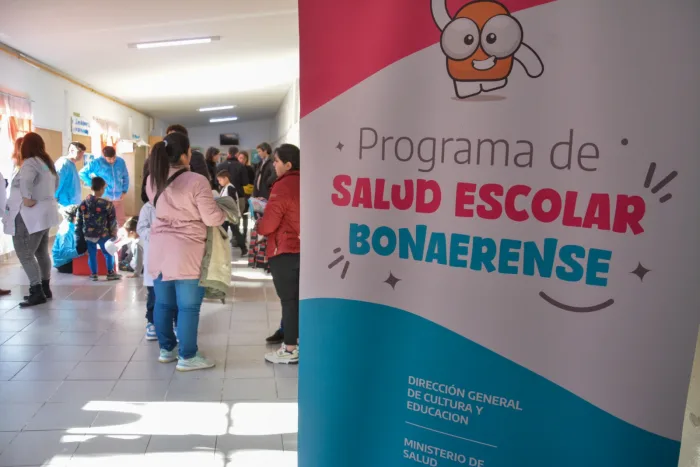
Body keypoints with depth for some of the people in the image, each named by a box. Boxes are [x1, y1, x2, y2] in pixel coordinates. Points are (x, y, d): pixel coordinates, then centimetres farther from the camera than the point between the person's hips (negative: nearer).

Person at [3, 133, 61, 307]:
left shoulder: (30, 163, -16)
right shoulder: (47, 162, 13)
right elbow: (56, 181, 30)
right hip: (44, 212, 10)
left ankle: (37, 292, -6)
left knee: (25, 254, -6)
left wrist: (27, 198, -27)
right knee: (41, 252, 15)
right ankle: (45, 288, 22)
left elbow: (25, 180, -37)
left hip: (30, 215, -10)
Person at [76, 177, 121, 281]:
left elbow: (79, 222, 6)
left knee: (92, 254, 14)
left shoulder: (83, 204, -1)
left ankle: (93, 274, 21)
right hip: (103, 235, -3)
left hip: (88, 235, 3)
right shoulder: (107, 204, -14)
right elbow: (112, 221, -8)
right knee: (108, 253, 12)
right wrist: (113, 234, 3)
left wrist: (79, 236, 14)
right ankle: (110, 273, 18)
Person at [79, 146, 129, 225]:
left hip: (118, 198, 3)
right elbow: (82, 173, -3)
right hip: (103, 199, -3)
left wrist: (124, 191, 5)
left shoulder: (121, 162, 0)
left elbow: (125, 177, 13)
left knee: (121, 220, 11)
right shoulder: (97, 163, -9)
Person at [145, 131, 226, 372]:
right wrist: (226, 212, 4)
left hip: (159, 248, 7)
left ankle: (166, 350, 30)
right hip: (186, 251, -7)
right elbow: (212, 219, -14)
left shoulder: (153, 180, 5)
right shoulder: (197, 181, -17)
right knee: (188, 306, 2)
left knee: (163, 303, 16)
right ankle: (187, 357, 11)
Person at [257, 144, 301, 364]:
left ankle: (290, 350, 8)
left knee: (288, 300, 0)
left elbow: (268, 223, -14)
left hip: (285, 251, -7)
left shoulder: (282, 186, -15)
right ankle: (299, 341, 26)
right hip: (303, 248, 7)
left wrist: (258, 226, 6)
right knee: (299, 298, 16)